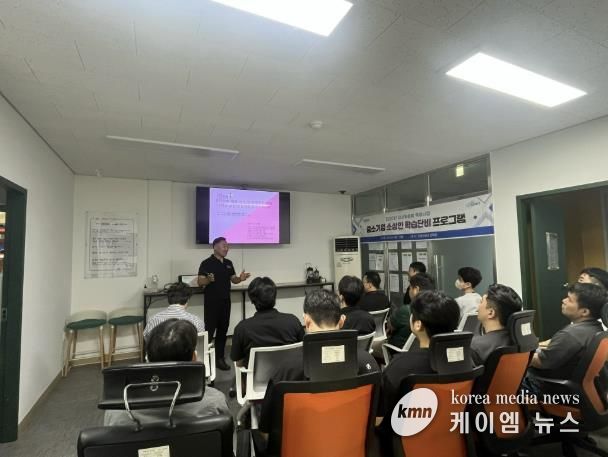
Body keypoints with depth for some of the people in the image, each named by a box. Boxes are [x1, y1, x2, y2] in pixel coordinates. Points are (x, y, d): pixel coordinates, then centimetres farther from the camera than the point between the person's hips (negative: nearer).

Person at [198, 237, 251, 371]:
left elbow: (233, 279, 14)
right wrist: (209, 280, -33)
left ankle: (219, 358, 19)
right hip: (212, 302, -6)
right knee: (209, 331, -4)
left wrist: (240, 278, -7)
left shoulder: (228, 263, 11)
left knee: (223, 331, 10)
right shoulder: (207, 263, -9)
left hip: (225, 302, 6)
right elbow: (200, 282, -13)